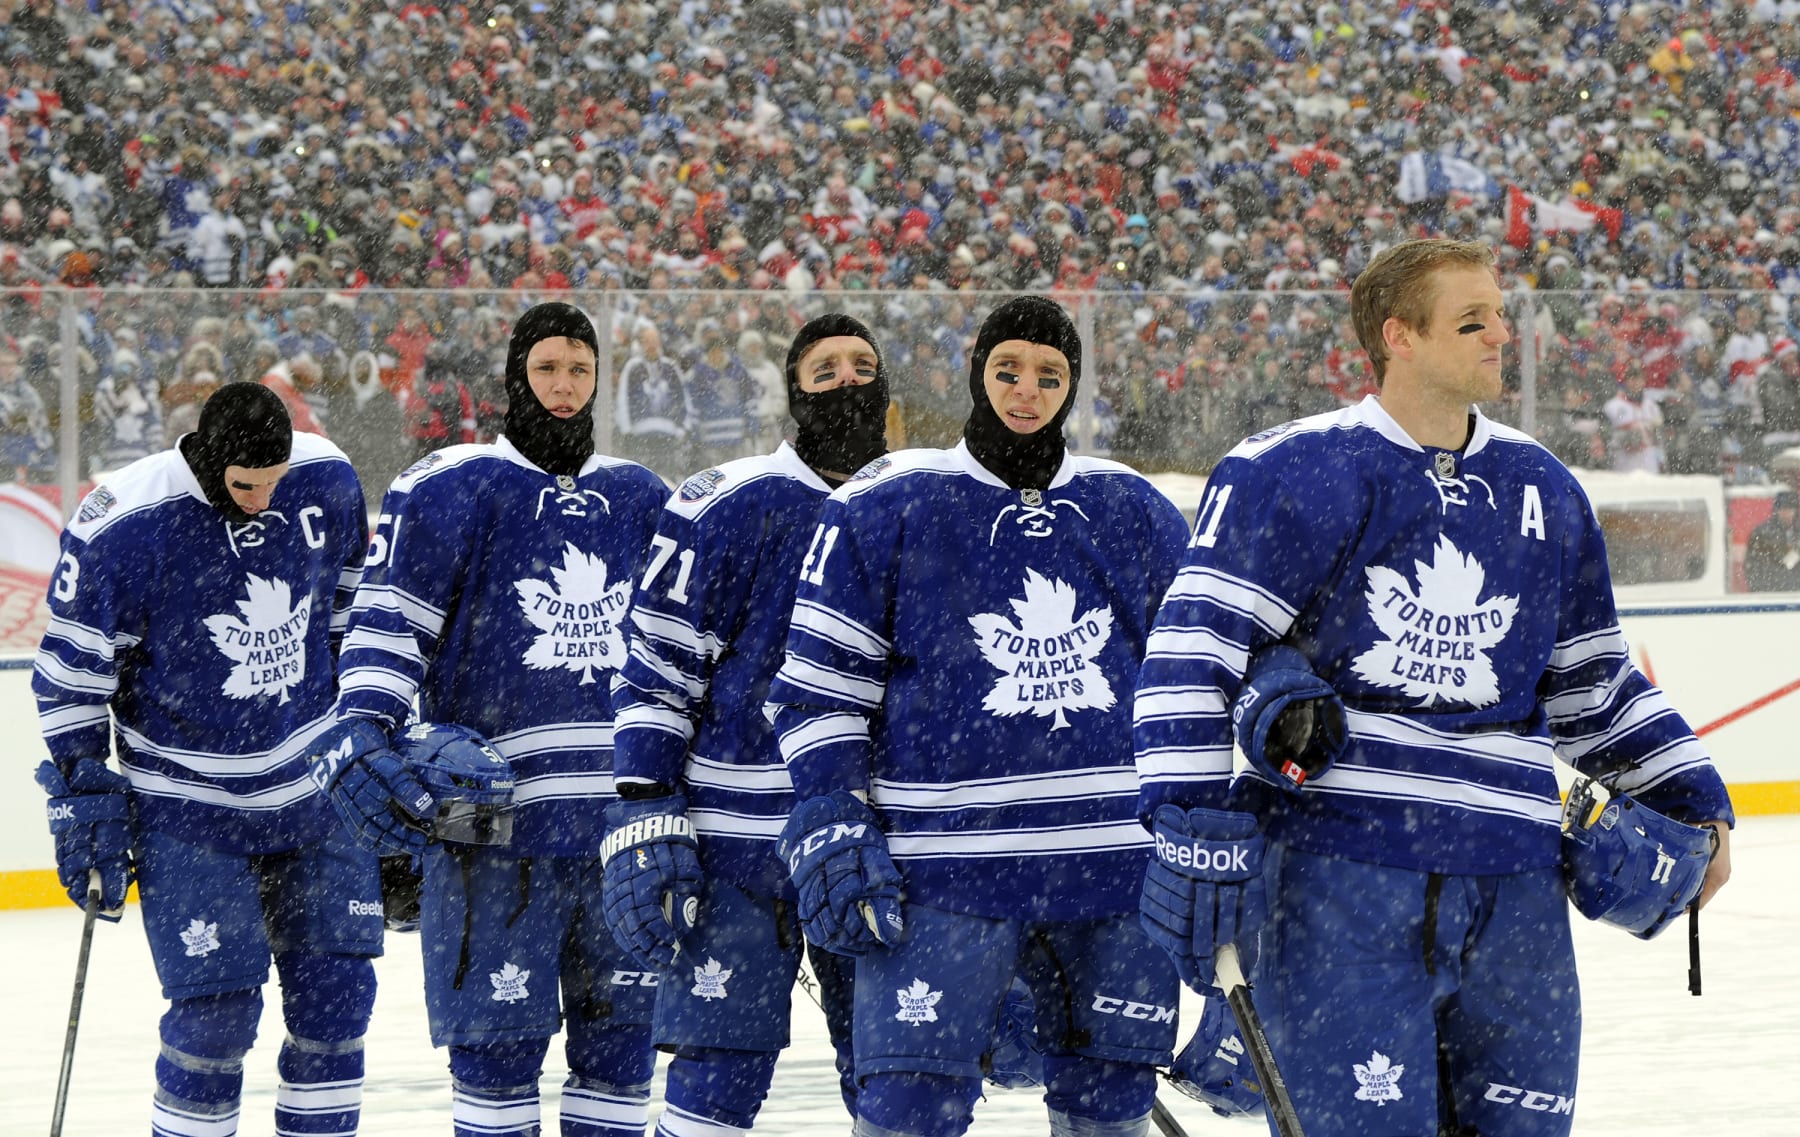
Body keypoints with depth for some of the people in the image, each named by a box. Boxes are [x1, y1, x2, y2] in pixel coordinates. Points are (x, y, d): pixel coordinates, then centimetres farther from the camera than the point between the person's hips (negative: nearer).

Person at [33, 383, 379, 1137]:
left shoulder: (326, 479, -6)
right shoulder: (122, 526, -20)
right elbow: (70, 672, -10)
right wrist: (84, 801, -9)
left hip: (314, 789, 4)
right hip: (186, 808, -4)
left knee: (335, 989, 3)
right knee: (217, 1009, -10)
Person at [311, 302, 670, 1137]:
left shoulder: (641, 501, 14)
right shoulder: (448, 489, -1)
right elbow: (385, 624, -5)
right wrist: (360, 736, -17)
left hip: (623, 816, 5)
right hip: (492, 812, -5)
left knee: (622, 1025, 7)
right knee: (498, 1036, -4)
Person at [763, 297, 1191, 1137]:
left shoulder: (1136, 513, 12)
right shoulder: (884, 508, 0)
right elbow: (817, 681, 2)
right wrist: (832, 828, -7)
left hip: (1114, 868, 4)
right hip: (941, 867, -4)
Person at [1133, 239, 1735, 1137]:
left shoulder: (1544, 491, 17)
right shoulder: (1294, 472, -4)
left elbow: (1589, 681, 27)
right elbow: (1194, 643, -10)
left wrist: (1691, 800, 19)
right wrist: (1194, 823, -18)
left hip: (1509, 881, 6)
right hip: (1335, 868, -6)